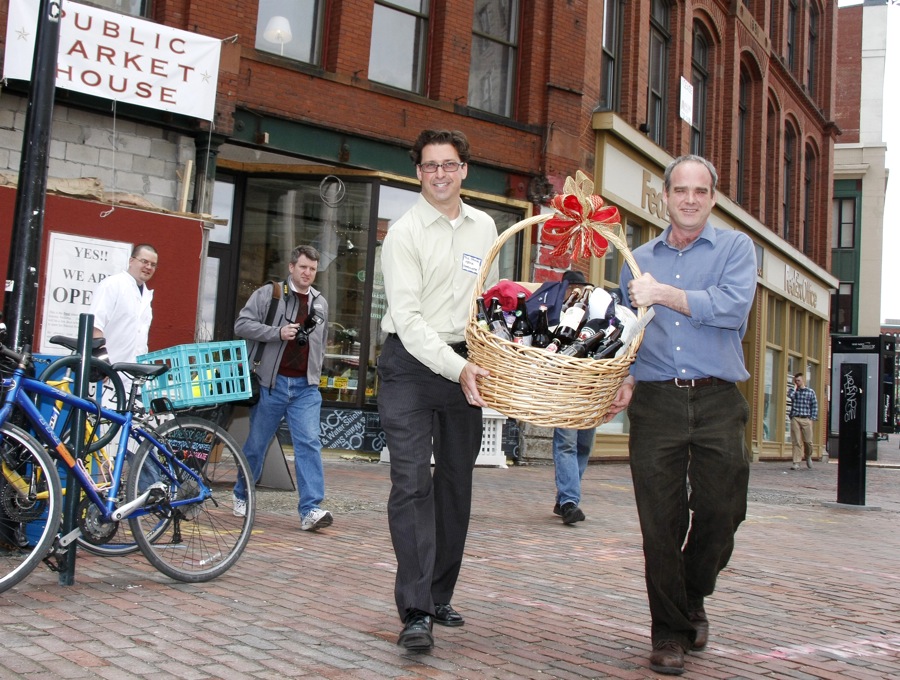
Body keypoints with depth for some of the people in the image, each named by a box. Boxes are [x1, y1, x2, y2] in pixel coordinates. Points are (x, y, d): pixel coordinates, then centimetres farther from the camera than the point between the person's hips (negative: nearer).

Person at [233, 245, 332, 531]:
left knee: (309, 443, -10)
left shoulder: (320, 303, 15)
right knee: (257, 443, 8)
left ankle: (310, 510, -13)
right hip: (271, 382, -3)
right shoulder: (268, 293, 0)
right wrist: (277, 333, -17)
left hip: (306, 386, 3)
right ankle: (241, 496, 29)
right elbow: (242, 324, -7)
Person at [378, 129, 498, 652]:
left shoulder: (484, 227, 11)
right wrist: (457, 369, -24)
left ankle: (440, 598, 22)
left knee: (456, 484, 9)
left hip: (465, 365, 5)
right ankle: (415, 613, -8)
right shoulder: (405, 232, -6)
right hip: (411, 362, -5)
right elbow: (407, 318, -15)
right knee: (412, 484, -11)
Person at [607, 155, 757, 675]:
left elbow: (734, 307, -12)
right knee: (661, 522, 0)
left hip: (717, 401, -1)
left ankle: (694, 599, 30)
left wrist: (665, 294, -14)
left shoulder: (735, 247, 7)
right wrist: (627, 380, 2)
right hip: (655, 403, 2)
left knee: (720, 511, 0)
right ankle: (670, 632, 13)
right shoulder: (641, 259, 18)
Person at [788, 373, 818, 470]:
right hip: (795, 419, 0)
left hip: (806, 419, 0)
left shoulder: (811, 392, 9)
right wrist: (795, 387, 0)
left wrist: (813, 418, -1)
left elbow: (815, 406, 7)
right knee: (796, 442, -4)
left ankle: (808, 456, 30)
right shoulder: (793, 391, 11)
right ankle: (796, 463, -2)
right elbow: (790, 395, -13)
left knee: (808, 441, 0)